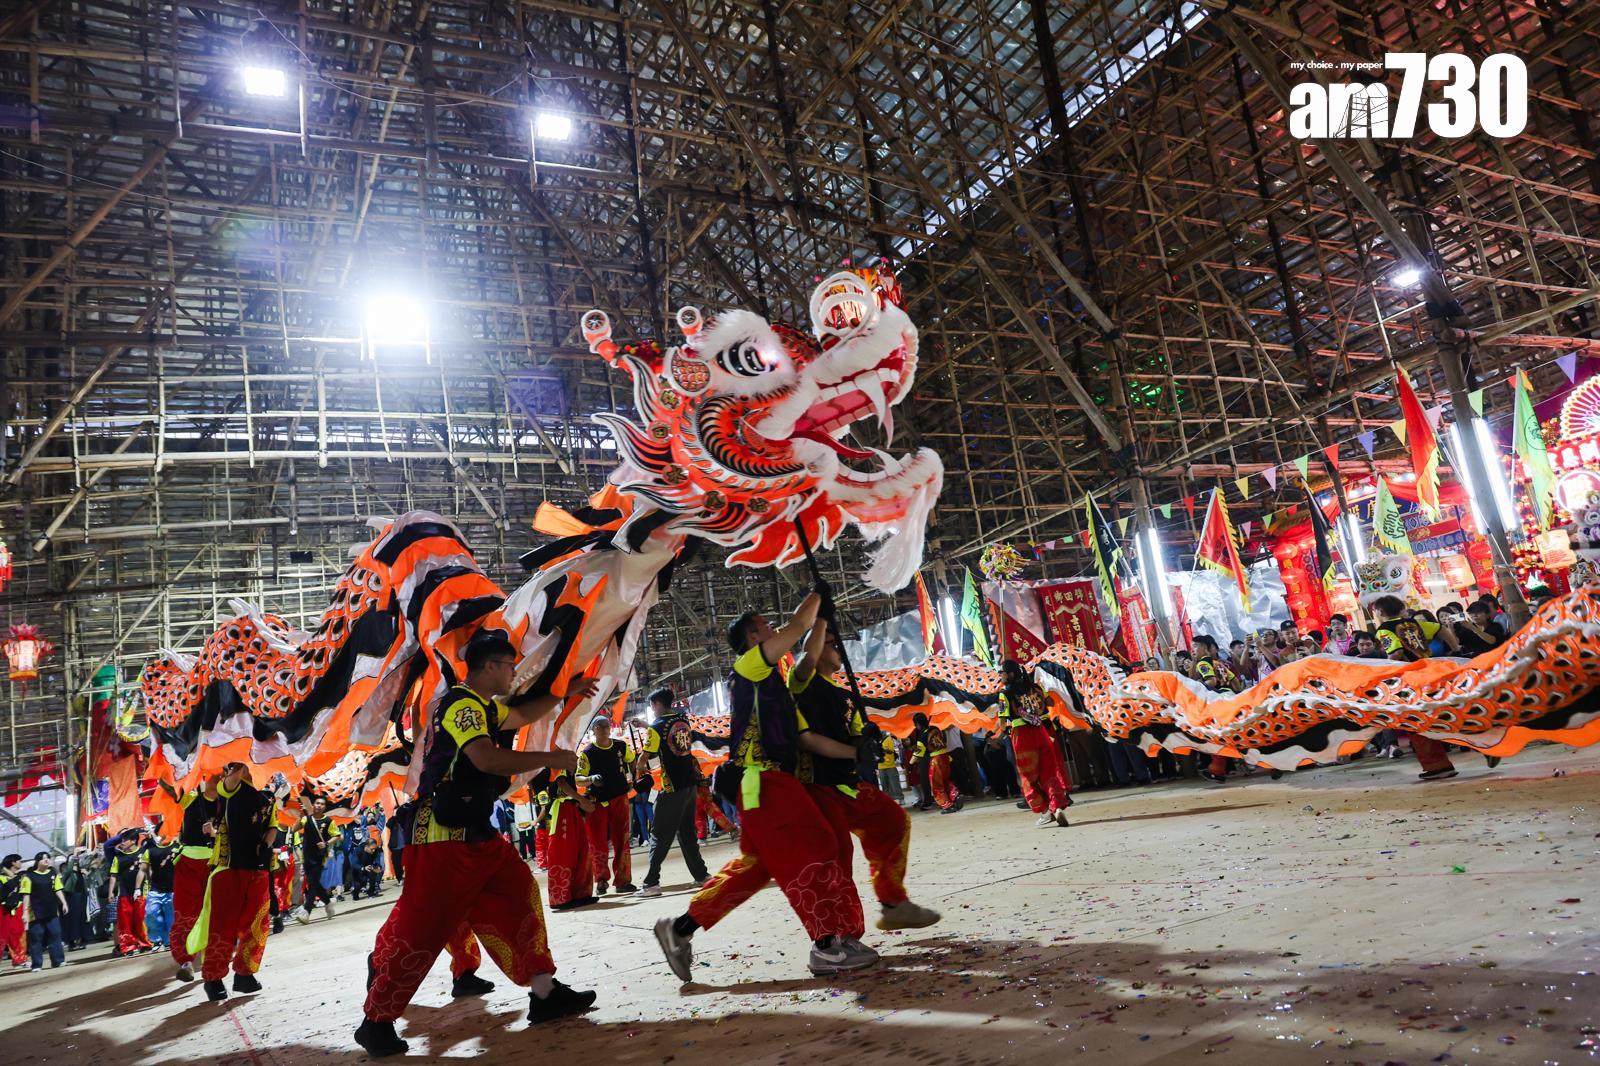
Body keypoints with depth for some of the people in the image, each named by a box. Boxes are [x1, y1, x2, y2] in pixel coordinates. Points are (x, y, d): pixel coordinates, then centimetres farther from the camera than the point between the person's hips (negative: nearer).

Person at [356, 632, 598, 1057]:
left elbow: (522, 715, 33)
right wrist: (552, 758, -24)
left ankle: (545, 994, 15)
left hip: (477, 834, 10)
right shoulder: (462, 704, -18)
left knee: (518, 901, 9)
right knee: (421, 927, -5)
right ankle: (376, 1021, 10)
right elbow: (487, 759, -31)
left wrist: (565, 694, 24)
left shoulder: (484, 707, 14)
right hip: (443, 838, -10)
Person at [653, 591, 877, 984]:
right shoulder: (750, 665, -3)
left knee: (756, 864, 11)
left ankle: (681, 927, 15)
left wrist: (855, 753, 14)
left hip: (775, 784, 10)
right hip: (763, 783, -10)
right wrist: (818, 593, 8)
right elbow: (798, 626, -10)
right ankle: (828, 947, -1)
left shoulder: (774, 686, 24)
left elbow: (805, 739, 21)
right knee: (811, 854, -7)